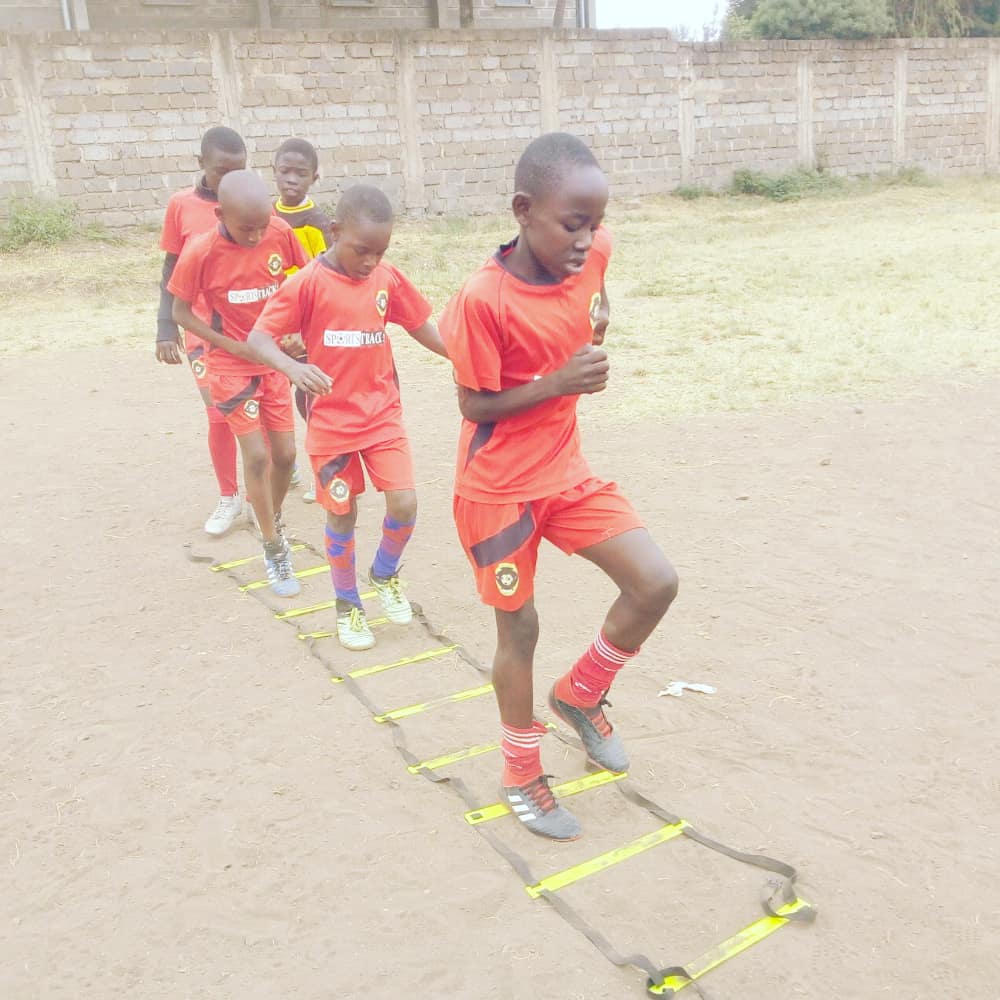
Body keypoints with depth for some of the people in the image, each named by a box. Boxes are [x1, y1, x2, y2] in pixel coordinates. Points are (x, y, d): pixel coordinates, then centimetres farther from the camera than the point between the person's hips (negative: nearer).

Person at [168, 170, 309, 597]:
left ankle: (274, 519, 36)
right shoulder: (201, 252, -21)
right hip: (232, 366, -3)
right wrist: (238, 348, -16)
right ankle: (274, 548, 9)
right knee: (256, 455, -8)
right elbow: (181, 312, -10)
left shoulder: (280, 233, -14)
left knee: (285, 454, 8)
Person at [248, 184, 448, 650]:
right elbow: (259, 337, -17)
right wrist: (293, 367, -36)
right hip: (331, 422, -3)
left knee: (404, 504, -6)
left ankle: (385, 574, 24)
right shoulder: (307, 284, -13)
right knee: (342, 516, 8)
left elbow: (421, 326, 10)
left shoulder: (388, 279, -2)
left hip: (383, 415, 3)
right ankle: (347, 605, 29)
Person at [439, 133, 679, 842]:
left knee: (656, 582, -6)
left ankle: (580, 694, 22)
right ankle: (522, 775, 31)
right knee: (519, 628, 8)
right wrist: (558, 380, -26)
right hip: (499, 488, -5)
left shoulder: (592, 252, -7)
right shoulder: (483, 301, -24)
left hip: (566, 470, 6)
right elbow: (474, 405, -18)